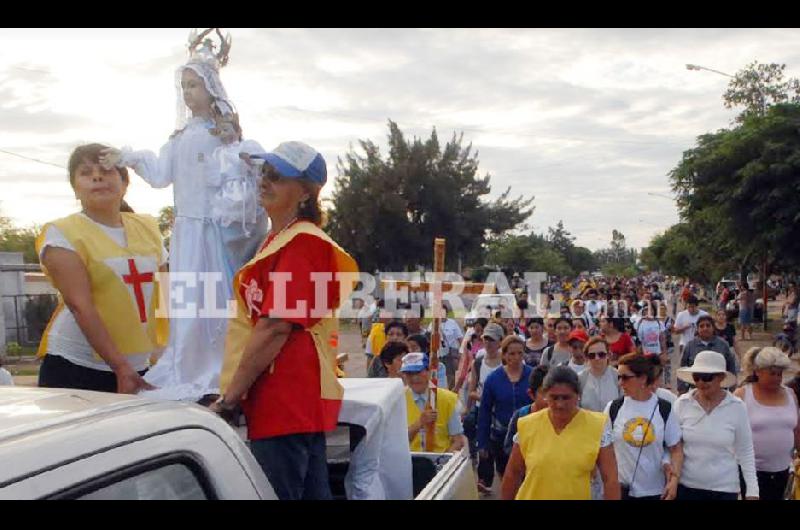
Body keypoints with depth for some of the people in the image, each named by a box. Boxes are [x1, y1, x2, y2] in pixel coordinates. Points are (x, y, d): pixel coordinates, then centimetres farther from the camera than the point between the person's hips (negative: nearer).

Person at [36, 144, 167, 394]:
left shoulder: (147, 227, 9)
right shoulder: (62, 233, -5)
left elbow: (165, 294, 15)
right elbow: (80, 305, -15)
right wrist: (119, 367, -22)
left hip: (139, 368, 4)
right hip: (75, 368, -4)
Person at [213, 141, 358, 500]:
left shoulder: (301, 242, -13)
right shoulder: (280, 239, 19)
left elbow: (276, 326, -19)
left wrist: (230, 395, -14)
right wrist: (238, 390, 23)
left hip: (286, 401, -10)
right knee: (310, 492, 15)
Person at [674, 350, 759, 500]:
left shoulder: (737, 407, -8)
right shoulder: (682, 404, -6)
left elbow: (746, 452, -1)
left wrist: (752, 490, -3)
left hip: (724, 488, -1)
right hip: (686, 486, 1)